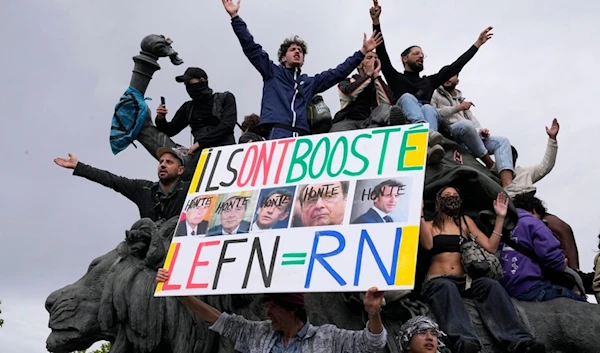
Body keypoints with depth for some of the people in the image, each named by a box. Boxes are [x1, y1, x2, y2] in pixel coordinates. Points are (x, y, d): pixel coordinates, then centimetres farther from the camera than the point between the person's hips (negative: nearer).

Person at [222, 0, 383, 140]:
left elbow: (338, 72, 29)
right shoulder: (272, 72, 22)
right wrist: (235, 17, 11)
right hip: (276, 132, -3)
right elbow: (250, 47, 17)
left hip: (301, 135, 3)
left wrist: (362, 52, 26)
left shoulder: (310, 82, 30)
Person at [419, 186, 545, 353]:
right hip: (437, 281, -3)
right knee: (446, 287, -39)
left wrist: (500, 217, 5)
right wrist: (419, 214, -17)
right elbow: (427, 245, -13)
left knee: (491, 284, -29)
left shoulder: (466, 222, 20)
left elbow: (490, 247, 9)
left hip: (464, 280, 3)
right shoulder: (430, 225, 11)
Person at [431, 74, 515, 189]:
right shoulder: (434, 95, 13)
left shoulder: (461, 99, 32)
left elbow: (472, 119, 20)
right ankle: (491, 166, -23)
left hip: (467, 138, 7)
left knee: (502, 141, -11)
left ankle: (508, 186, -33)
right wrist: (456, 108, -15)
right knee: (465, 124, -37)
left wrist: (480, 131, -2)